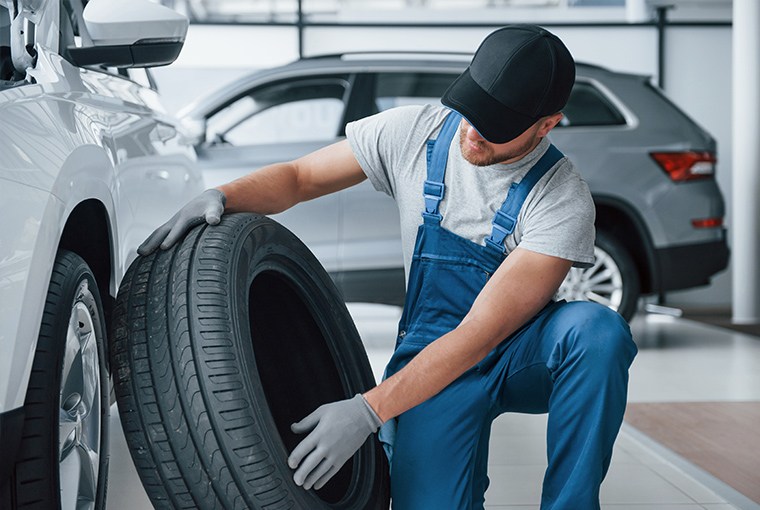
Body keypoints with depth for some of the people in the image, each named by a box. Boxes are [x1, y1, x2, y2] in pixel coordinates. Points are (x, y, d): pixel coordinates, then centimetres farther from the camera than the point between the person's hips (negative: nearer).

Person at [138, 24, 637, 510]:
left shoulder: (564, 202, -22)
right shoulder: (414, 133, -10)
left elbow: (479, 336, -28)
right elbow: (299, 177, 1)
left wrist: (368, 411, -34)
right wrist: (222, 196, -21)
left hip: (525, 354, -1)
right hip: (432, 354, 1)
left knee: (598, 330, -36)